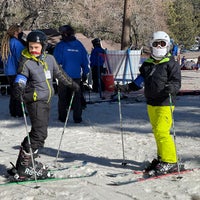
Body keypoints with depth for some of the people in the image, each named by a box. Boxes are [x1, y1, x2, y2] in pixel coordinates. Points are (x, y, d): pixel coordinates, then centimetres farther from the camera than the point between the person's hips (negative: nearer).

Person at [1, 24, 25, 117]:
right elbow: (20, 57, -19)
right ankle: (19, 112, 1)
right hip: (16, 71, -8)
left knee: (13, 92, 15)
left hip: (8, 72, 8)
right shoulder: (16, 42, -16)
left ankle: (13, 112, 19)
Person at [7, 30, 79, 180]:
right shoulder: (26, 63, -9)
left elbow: (59, 73, 22)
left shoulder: (50, 59, 8)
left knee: (40, 132, 12)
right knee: (39, 134, -15)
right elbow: (20, 80, -16)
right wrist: (19, 90, -38)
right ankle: (24, 167, -10)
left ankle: (25, 162, 23)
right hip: (35, 101, -7)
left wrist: (72, 84, 32)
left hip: (47, 101, 7)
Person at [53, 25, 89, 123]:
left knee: (62, 97, 8)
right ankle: (77, 118, 3)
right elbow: (85, 60, 8)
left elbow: (56, 60, -8)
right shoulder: (79, 45, 5)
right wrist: (85, 73, 14)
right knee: (77, 97, 7)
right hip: (77, 75, 3)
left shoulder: (60, 45, -7)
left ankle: (62, 116, 8)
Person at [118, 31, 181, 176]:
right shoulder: (147, 64, 14)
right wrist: (126, 88, 8)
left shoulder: (171, 64, -5)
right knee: (157, 132, 11)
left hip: (165, 103, -7)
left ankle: (170, 162, -7)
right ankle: (162, 158, 21)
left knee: (162, 131, -14)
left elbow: (177, 82, -11)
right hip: (151, 103, 7)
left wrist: (171, 88, -32)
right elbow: (140, 82, 20)